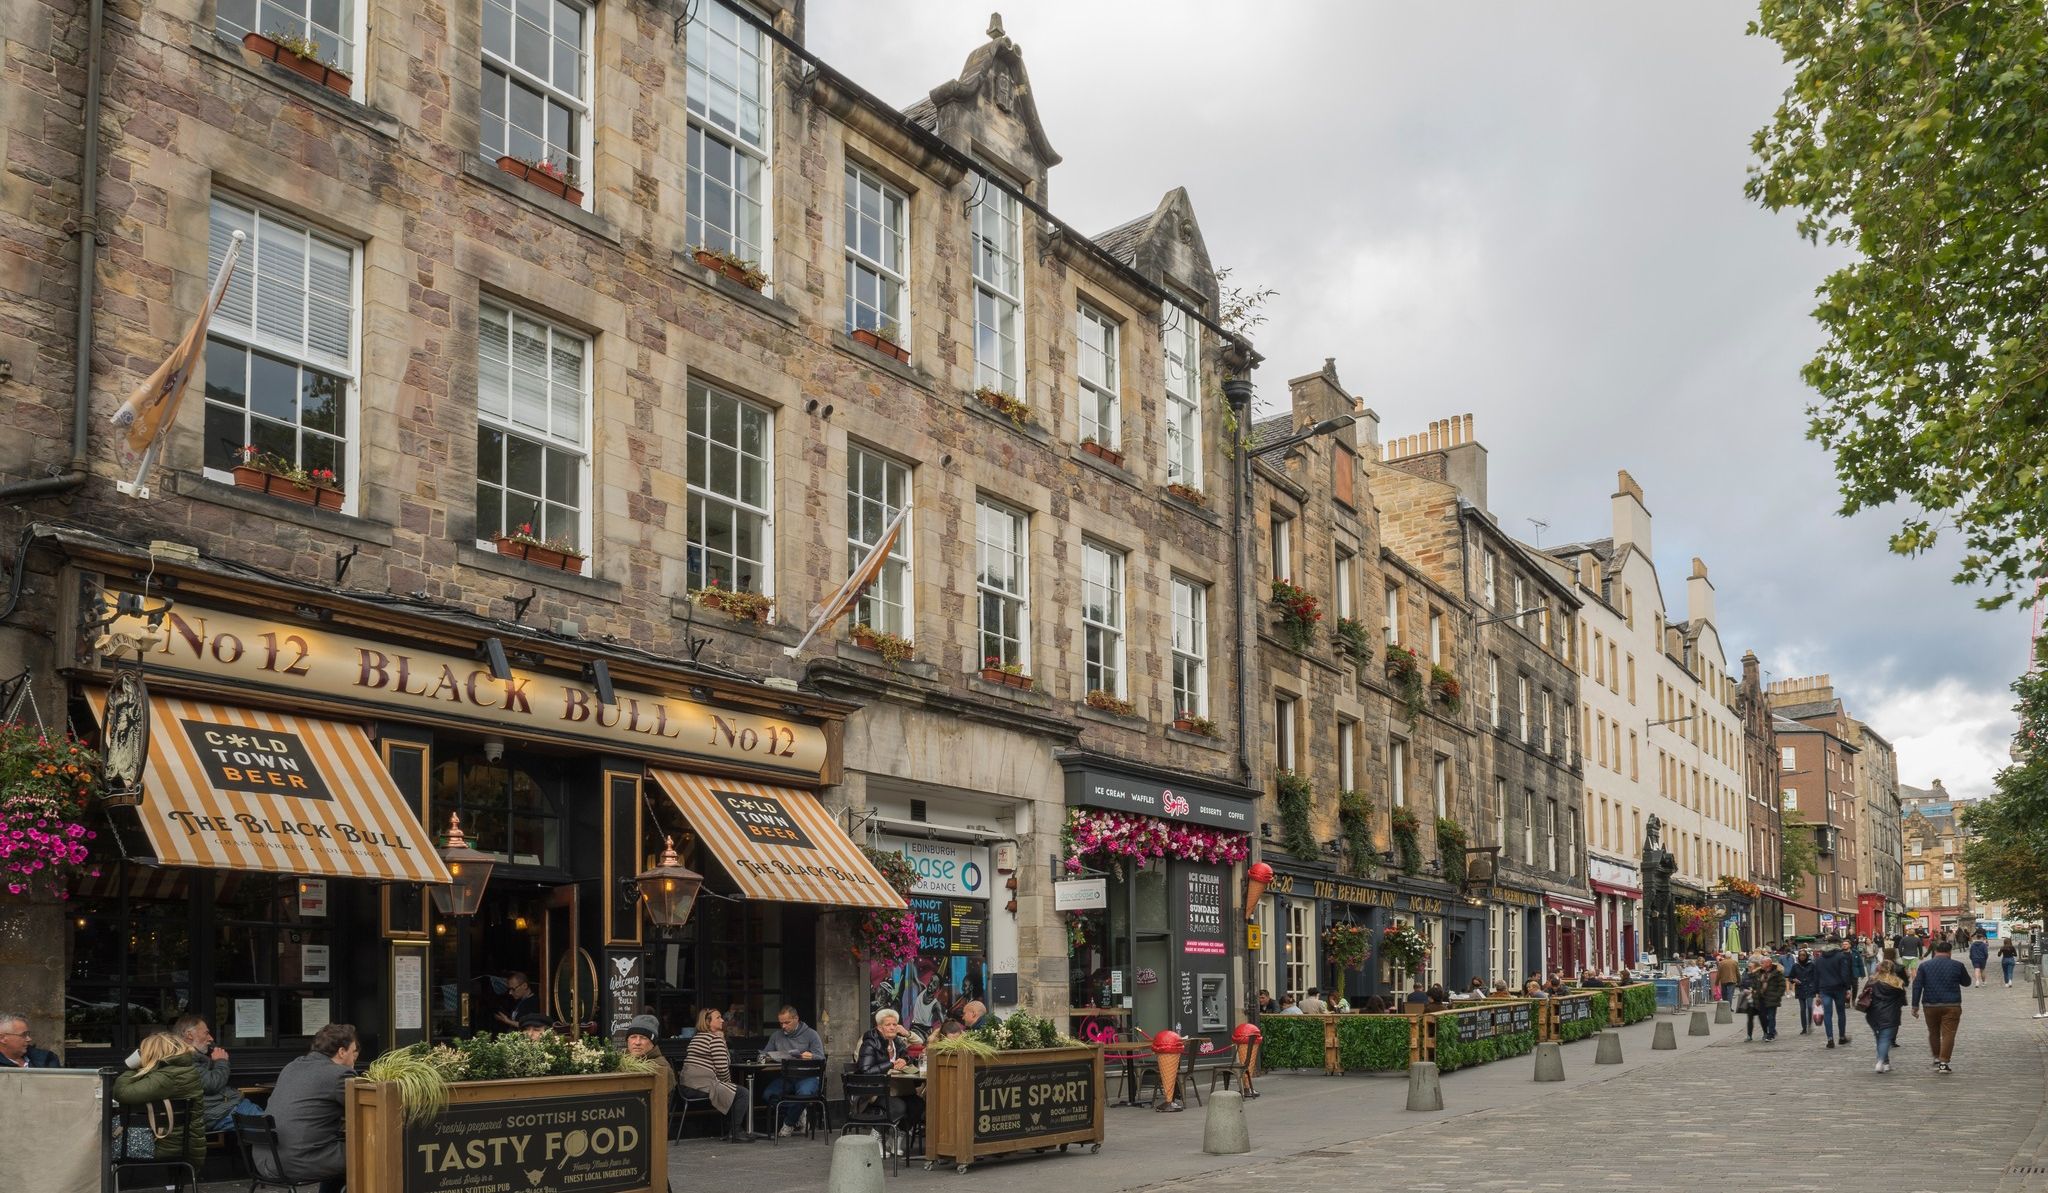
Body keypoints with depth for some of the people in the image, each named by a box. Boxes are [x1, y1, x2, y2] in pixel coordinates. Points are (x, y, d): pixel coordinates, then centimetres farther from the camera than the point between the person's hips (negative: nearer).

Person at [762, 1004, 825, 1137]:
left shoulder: (810, 1034, 4)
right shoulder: (776, 1035, 17)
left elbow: (821, 1058, -4)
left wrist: (811, 1057, -28)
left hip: (806, 1075, -3)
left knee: (804, 1093, -37)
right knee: (769, 1094, -26)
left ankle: (789, 1124, -7)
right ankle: (797, 1116, -1)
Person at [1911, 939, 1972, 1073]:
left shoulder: (1924, 965, 3)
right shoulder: (1957, 965, 0)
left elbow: (1917, 986, -1)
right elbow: (1966, 982, 13)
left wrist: (1915, 1005, 1)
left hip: (1931, 1005, 2)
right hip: (1951, 1006, -2)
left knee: (1933, 1033, 18)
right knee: (1948, 1034, -1)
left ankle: (1936, 1059, 23)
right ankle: (1943, 1063, -6)